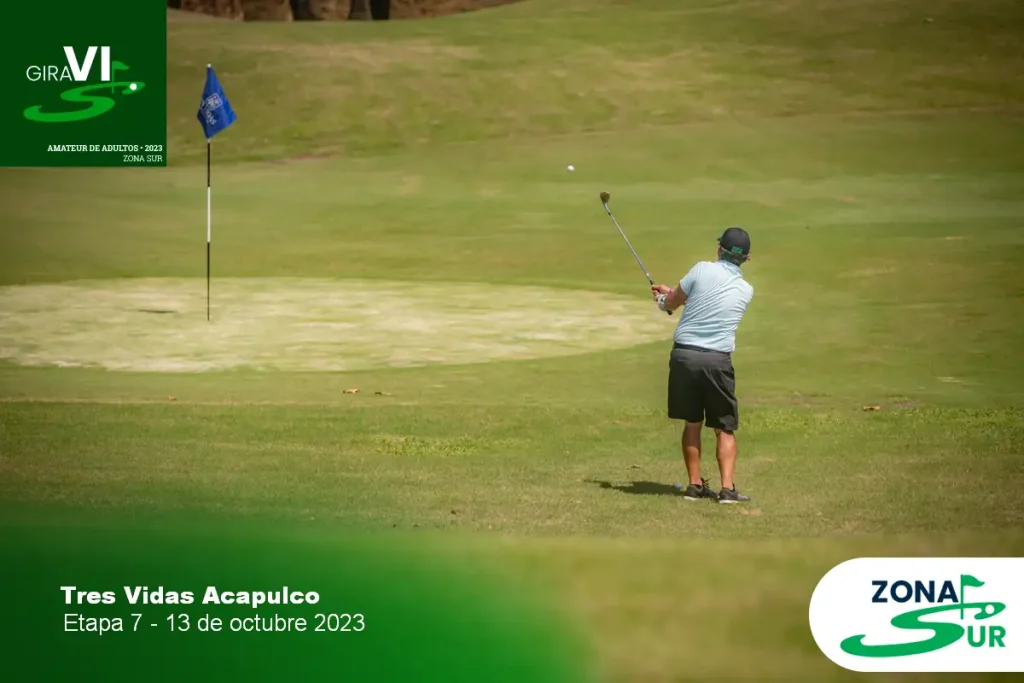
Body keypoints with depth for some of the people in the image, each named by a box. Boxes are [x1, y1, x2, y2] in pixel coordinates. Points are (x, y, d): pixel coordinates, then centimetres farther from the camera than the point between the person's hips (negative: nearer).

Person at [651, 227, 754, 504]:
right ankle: (727, 488, -3)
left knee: (692, 423, 13)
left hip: (684, 354, 0)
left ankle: (695, 485, 14)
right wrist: (670, 292, 32)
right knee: (725, 428, 9)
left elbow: (670, 303, 6)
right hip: (717, 360, 0)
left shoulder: (702, 270, -3)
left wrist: (664, 297, 31)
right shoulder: (746, 290, 8)